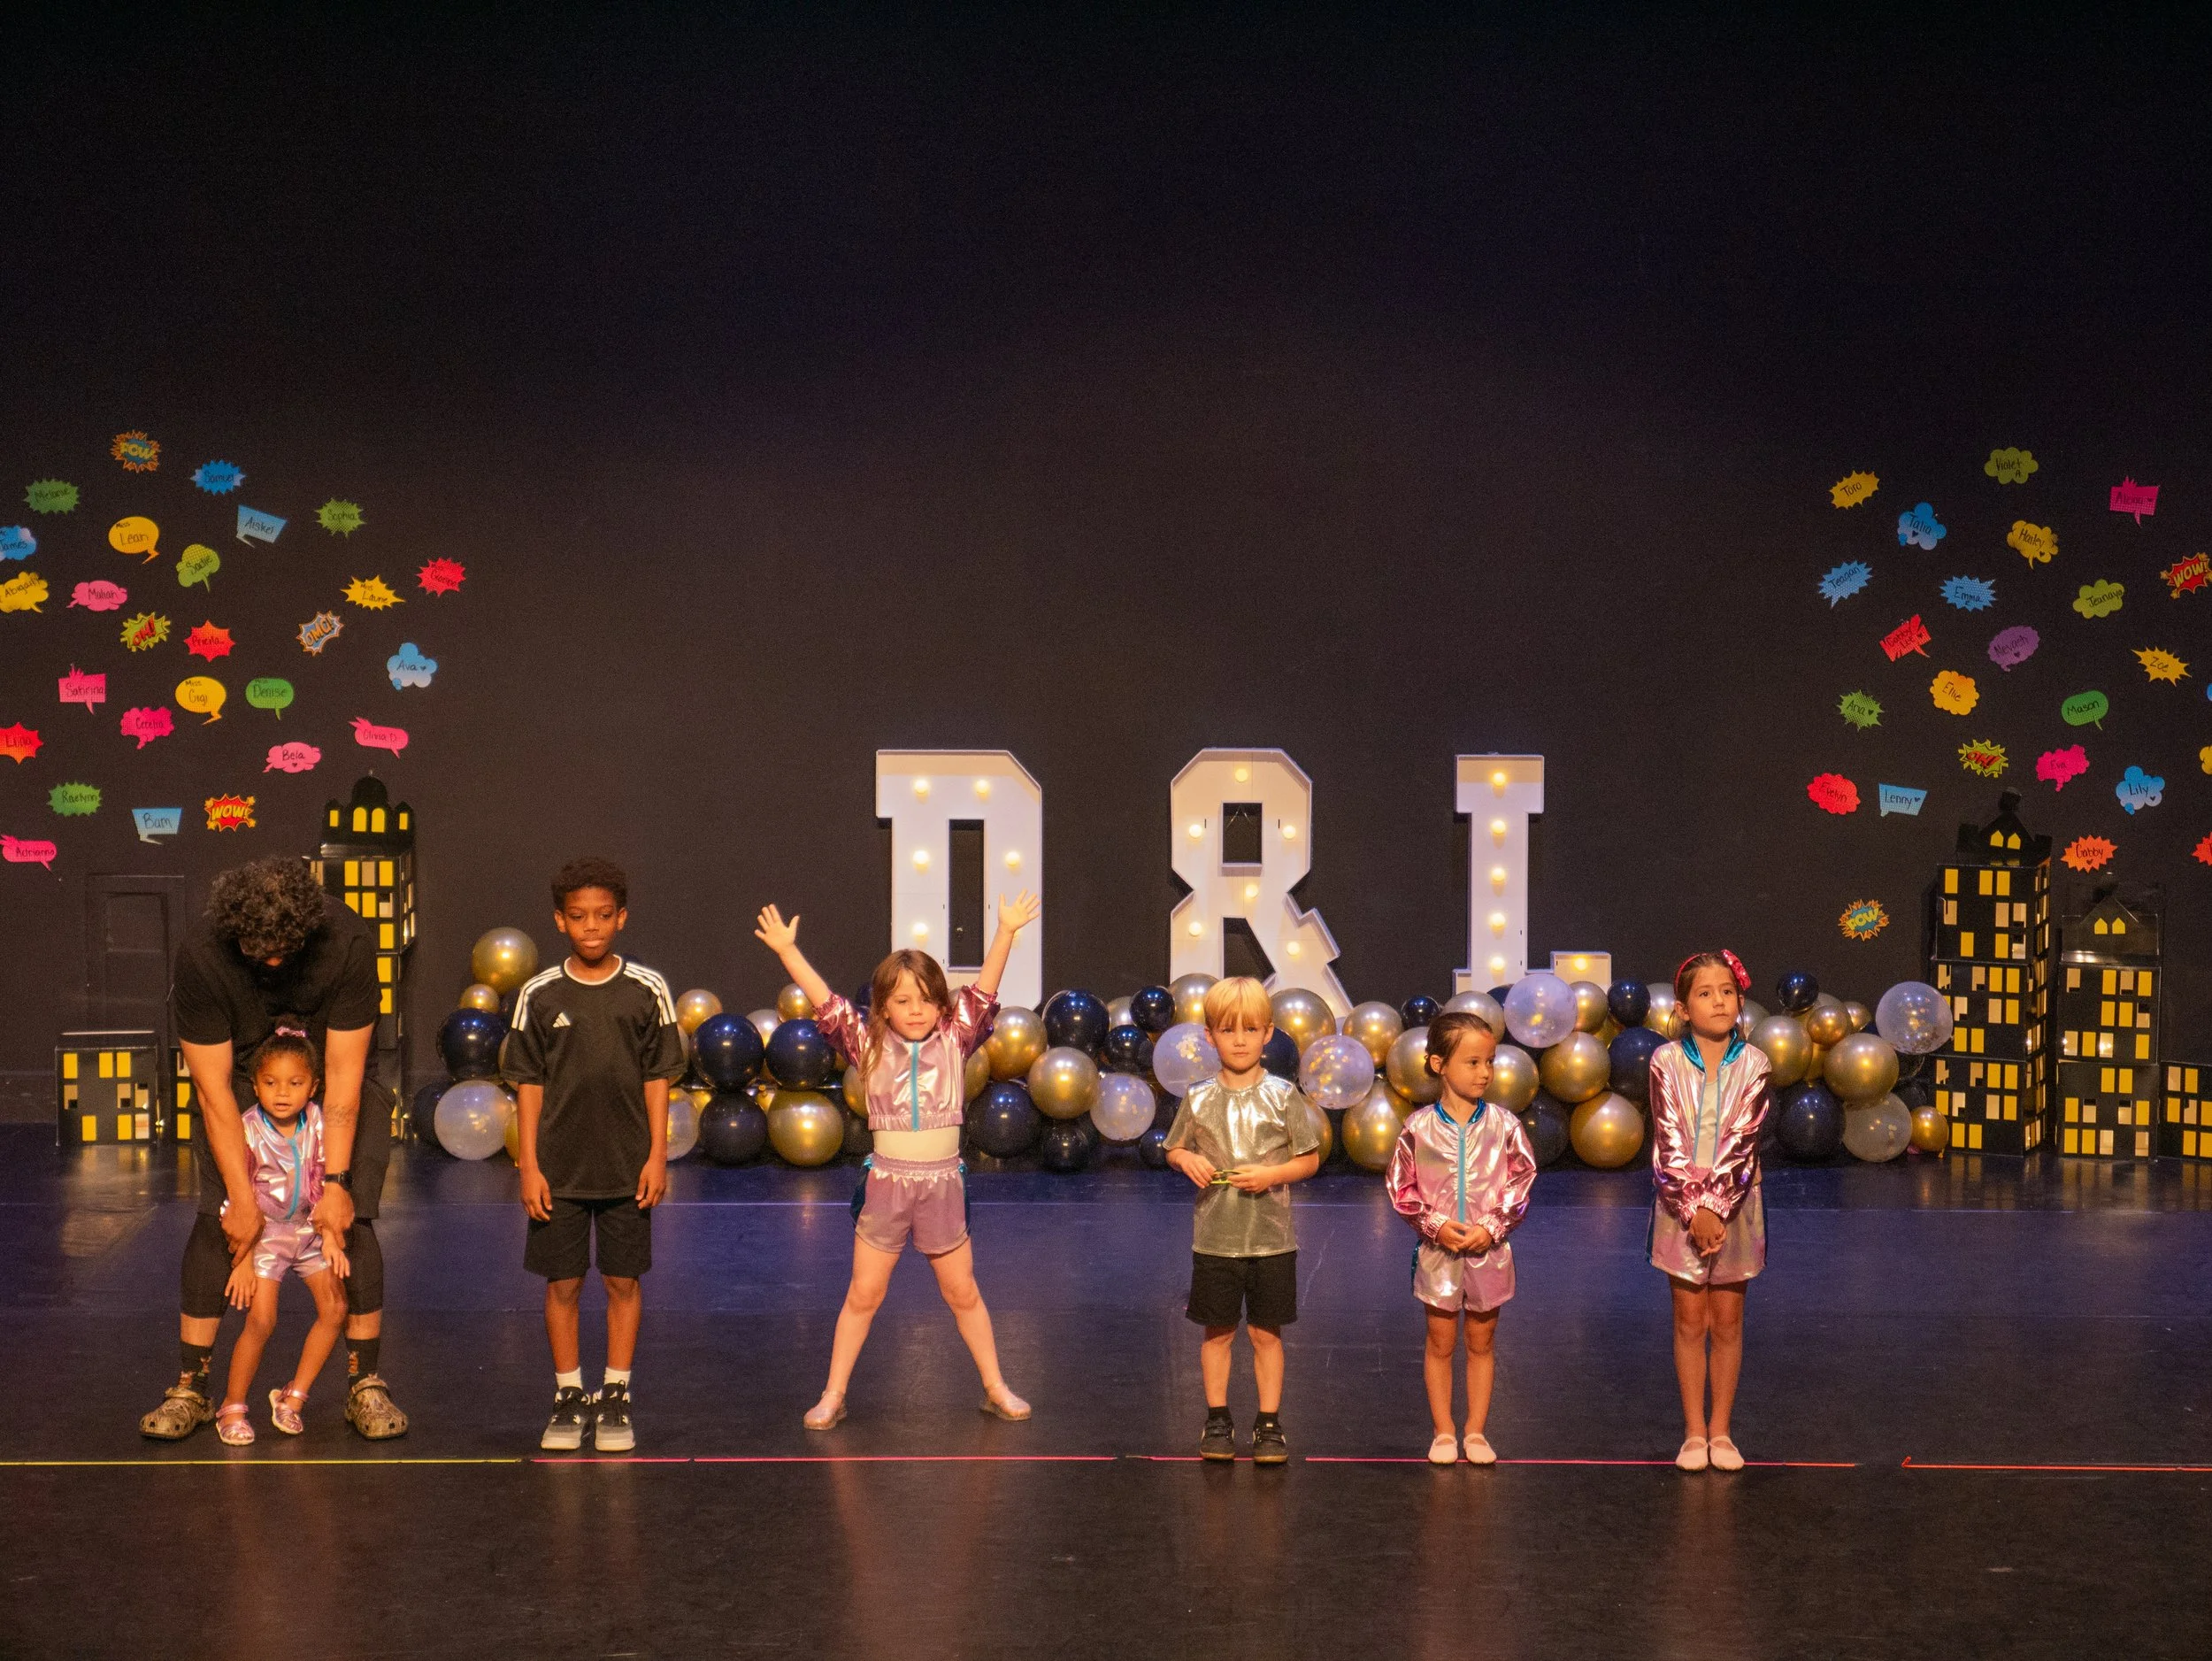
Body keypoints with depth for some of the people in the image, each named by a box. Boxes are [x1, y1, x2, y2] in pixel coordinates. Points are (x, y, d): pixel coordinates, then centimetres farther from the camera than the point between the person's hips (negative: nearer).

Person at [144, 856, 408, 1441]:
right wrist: (241, 1196, -24)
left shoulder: (347, 942, -30)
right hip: (240, 1080, 0)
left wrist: (335, 1181, -23)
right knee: (217, 1216, -13)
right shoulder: (201, 955, -28)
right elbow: (213, 1086, -23)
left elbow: (342, 1076, -23)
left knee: (352, 1218, -13)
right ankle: (190, 1387, -4)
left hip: (334, 1080, 0)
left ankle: (365, 1383, -4)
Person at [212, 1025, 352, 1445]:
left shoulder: (317, 1123, -9)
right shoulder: (249, 1131, -20)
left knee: (335, 1309, 0)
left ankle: (293, 1397, 13)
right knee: (261, 1319, -14)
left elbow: (323, 1186, -3)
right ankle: (232, 1406, 3)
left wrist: (330, 1237, -8)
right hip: (264, 1232, -5)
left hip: (307, 1229, 5)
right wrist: (244, 1258, -15)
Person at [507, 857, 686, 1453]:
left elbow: (657, 1079, 2)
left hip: (627, 1165, 0)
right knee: (562, 1282, 6)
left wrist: (657, 1156, -2)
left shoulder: (646, 990, -1)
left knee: (623, 1280, 6)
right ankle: (568, 1398, 19)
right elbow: (529, 1085, 2)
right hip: (559, 1167, 0)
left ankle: (616, 1399, 17)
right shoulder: (539, 995, -1)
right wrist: (528, 1165, -2)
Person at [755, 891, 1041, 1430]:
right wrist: (787, 950, -19)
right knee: (863, 1293, 6)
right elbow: (824, 1001, -9)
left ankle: (996, 1389, 23)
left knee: (962, 1293, 11)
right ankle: (833, 1395, 15)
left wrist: (1006, 932, -23)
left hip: (943, 1182, 0)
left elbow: (984, 989, -11)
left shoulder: (955, 1040, -1)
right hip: (887, 1182, 0)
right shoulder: (869, 1045, -2)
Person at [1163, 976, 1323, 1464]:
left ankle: (1269, 1424, 17)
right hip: (1214, 1236, 1)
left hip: (1271, 1238, -1)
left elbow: (1311, 1159, 1)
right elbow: (1173, 1149, 12)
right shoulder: (1199, 1098, 0)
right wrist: (1187, 1160, -11)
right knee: (1218, 1331, 9)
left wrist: (1272, 1174, -16)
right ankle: (1217, 1420, 22)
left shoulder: (1283, 1096, -4)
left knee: (1266, 1332, 6)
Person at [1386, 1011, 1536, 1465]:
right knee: (1441, 1343, 9)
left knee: (1481, 1342, 11)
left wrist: (1492, 1227, -13)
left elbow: (1521, 1183, -2)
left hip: (1489, 1251, 1)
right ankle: (1443, 1432, 18)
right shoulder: (1419, 1127, -7)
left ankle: (1476, 1431, 21)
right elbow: (1402, 1187, -2)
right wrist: (1436, 1225, -13)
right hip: (1438, 1251, -1)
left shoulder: (1504, 1125, -5)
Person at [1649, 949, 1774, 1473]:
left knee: (1727, 1321, 8)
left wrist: (1716, 1209, -19)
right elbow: (1669, 1144, -10)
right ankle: (1694, 1432, 14)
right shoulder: (1667, 1062, -7)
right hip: (1681, 1205, -1)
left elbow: (1743, 1144, -11)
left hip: (1734, 1204, 1)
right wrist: (1694, 1211, -17)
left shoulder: (1753, 1065, -5)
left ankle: (1720, 1430, 18)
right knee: (1690, 1320, 6)